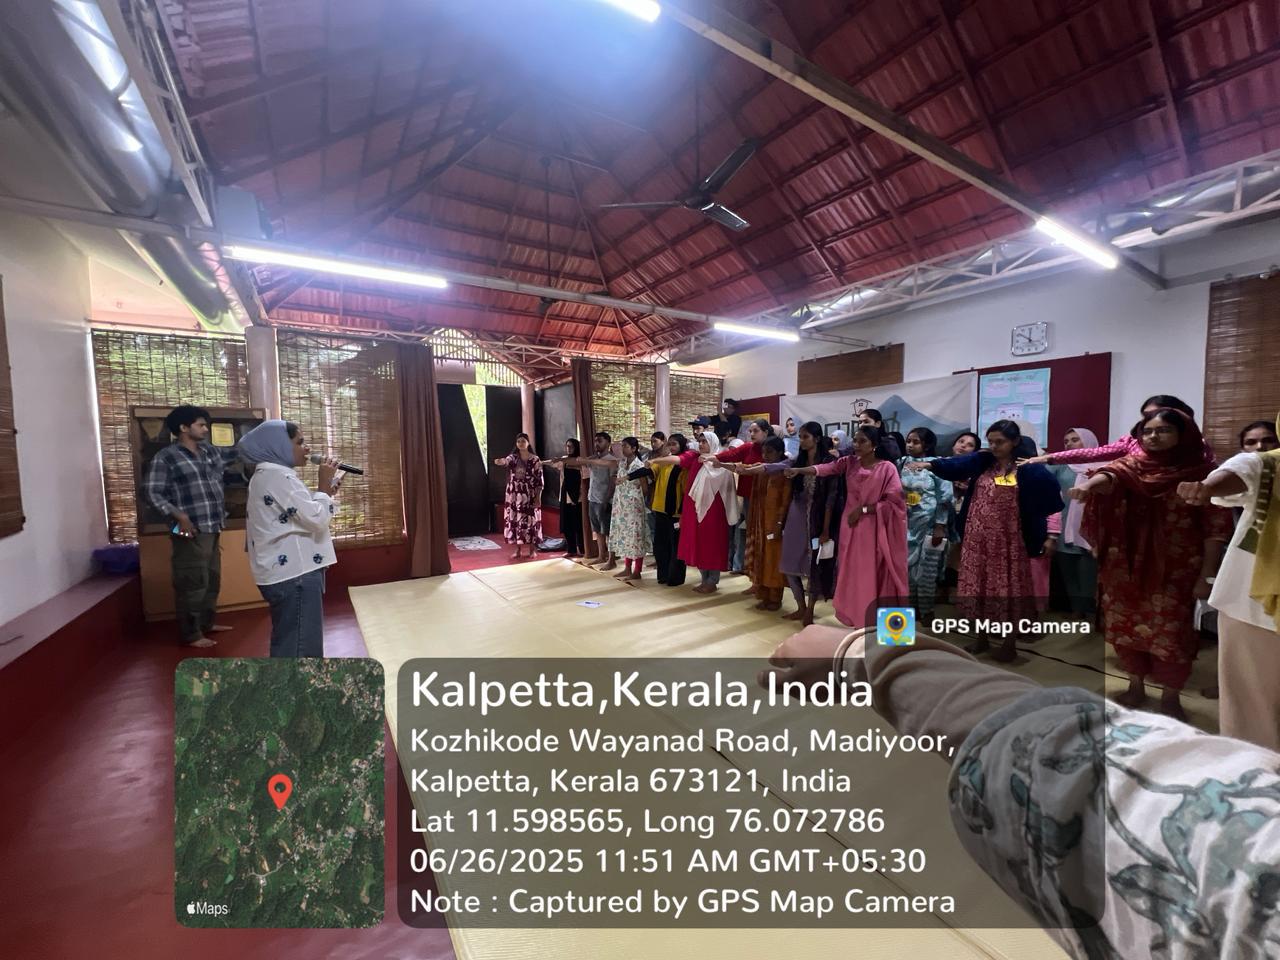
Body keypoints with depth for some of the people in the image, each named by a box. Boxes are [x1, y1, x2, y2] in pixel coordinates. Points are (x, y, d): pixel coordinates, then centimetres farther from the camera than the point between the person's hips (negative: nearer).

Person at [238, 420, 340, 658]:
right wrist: (324, 485, -7)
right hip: (294, 574, -11)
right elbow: (315, 518, -20)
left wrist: (325, 493, 11)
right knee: (298, 645, -3)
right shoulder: (278, 476, -16)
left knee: (290, 641, 20)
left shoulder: (270, 474, 17)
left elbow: (301, 515, 23)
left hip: (288, 570, 11)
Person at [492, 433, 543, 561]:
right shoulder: (513, 457, 5)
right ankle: (518, 550, 14)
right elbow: (506, 460, -20)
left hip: (530, 495, -3)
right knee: (515, 520, 4)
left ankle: (532, 550, 11)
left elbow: (539, 479, -4)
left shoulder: (535, 459, -1)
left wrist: (538, 497, -10)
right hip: (515, 495, 3)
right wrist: (500, 461, -45)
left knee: (530, 520, 0)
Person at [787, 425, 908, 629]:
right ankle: (858, 622, 24)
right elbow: (826, 468, -13)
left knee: (873, 578, 1)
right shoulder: (849, 463, 4)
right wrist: (799, 470, -30)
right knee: (853, 577, 10)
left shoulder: (887, 468, -7)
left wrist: (863, 509, -14)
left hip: (875, 530, -4)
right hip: (852, 529, 4)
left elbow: (894, 502, -10)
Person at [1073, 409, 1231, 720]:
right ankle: (1135, 687, 29)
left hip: (1175, 571, -1)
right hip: (1126, 568, 2)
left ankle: (1170, 697, 23)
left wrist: (1206, 576, -7)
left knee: (1170, 634, 2)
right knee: (1124, 628, 9)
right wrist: (1089, 485, -47)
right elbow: (1112, 473, -23)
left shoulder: (1202, 473, -2)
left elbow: (1216, 527, -3)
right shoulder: (1134, 464, 1)